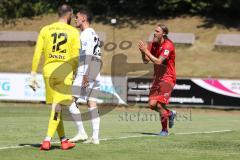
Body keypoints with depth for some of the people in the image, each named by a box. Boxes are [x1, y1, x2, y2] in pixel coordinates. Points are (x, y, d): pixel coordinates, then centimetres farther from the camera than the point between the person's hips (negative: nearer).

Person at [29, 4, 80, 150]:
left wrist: (33, 74, 3)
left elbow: (37, 54, 1)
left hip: (48, 70, 3)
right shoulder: (73, 32, 1)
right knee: (58, 107, -2)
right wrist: (74, 73, 16)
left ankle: (63, 140, 22)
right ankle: (47, 140, -14)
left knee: (56, 107, 14)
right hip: (65, 70, -3)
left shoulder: (45, 30, 6)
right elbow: (75, 57, 0)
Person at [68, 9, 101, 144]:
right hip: (96, 75, 9)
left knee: (71, 103, -6)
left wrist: (86, 75, -22)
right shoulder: (94, 34, 21)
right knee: (92, 103, 5)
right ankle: (95, 137, 0)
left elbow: (89, 55, -18)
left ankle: (82, 133, -8)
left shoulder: (86, 34, -8)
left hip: (85, 73, -9)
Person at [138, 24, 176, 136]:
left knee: (159, 105, -15)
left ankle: (165, 129, 3)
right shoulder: (153, 44, 5)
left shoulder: (168, 46, -17)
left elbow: (158, 62, -26)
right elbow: (145, 61, 6)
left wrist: (146, 50, -25)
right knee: (152, 104, -2)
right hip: (157, 78, 7)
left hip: (167, 78, -7)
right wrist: (143, 52, -13)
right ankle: (170, 114, 26)